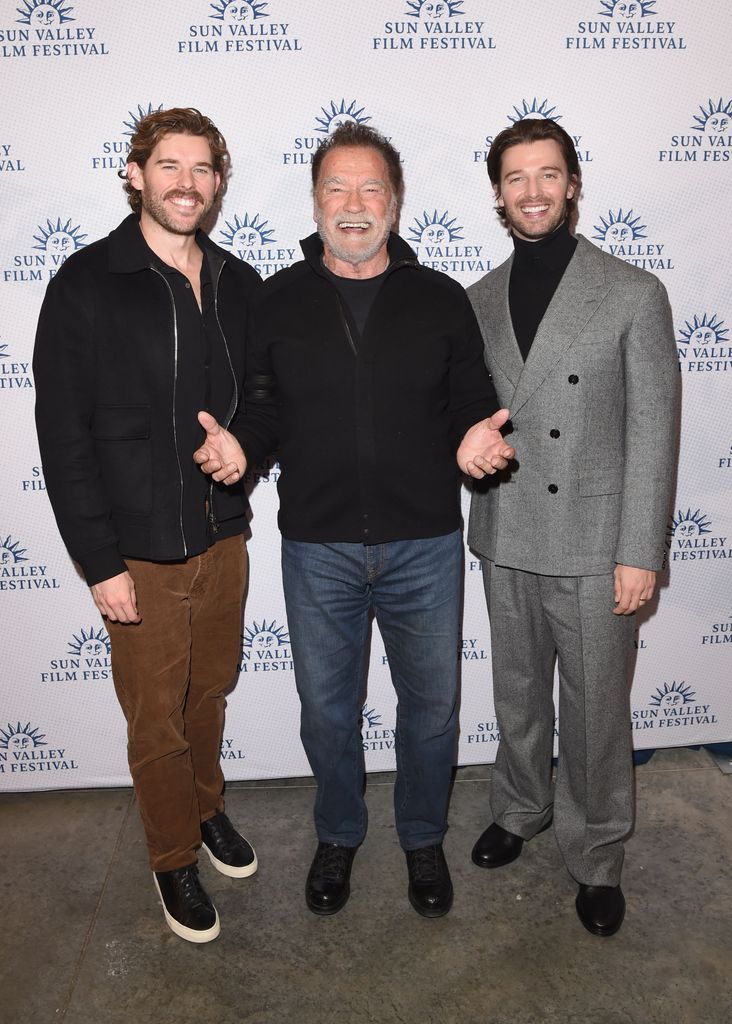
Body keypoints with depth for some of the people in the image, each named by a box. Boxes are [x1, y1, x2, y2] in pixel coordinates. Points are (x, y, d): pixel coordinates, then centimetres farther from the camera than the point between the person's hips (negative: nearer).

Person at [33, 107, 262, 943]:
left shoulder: (239, 285, 5)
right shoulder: (87, 284, -9)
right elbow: (63, 435, -11)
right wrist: (99, 562, -13)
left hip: (223, 536, 4)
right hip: (138, 551, -4)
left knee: (210, 692, 21)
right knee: (157, 718, 11)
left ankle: (206, 803, 47)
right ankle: (175, 857, 35)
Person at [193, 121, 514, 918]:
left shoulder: (440, 299, 1)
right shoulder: (279, 300, 2)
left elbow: (472, 403, 5)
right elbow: (264, 407, 6)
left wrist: (476, 438, -17)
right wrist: (238, 446, -15)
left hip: (424, 546, 0)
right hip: (317, 549, 1)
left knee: (430, 704, 15)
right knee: (326, 709, 16)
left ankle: (423, 837, 41)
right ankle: (338, 835, 42)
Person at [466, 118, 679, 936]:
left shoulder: (634, 294, -6)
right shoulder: (479, 301, 6)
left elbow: (652, 432, -8)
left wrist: (640, 553, -11)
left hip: (593, 546, -3)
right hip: (505, 541, 4)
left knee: (595, 712, 8)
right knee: (517, 696, 19)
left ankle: (596, 858, 31)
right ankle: (520, 809, 44)